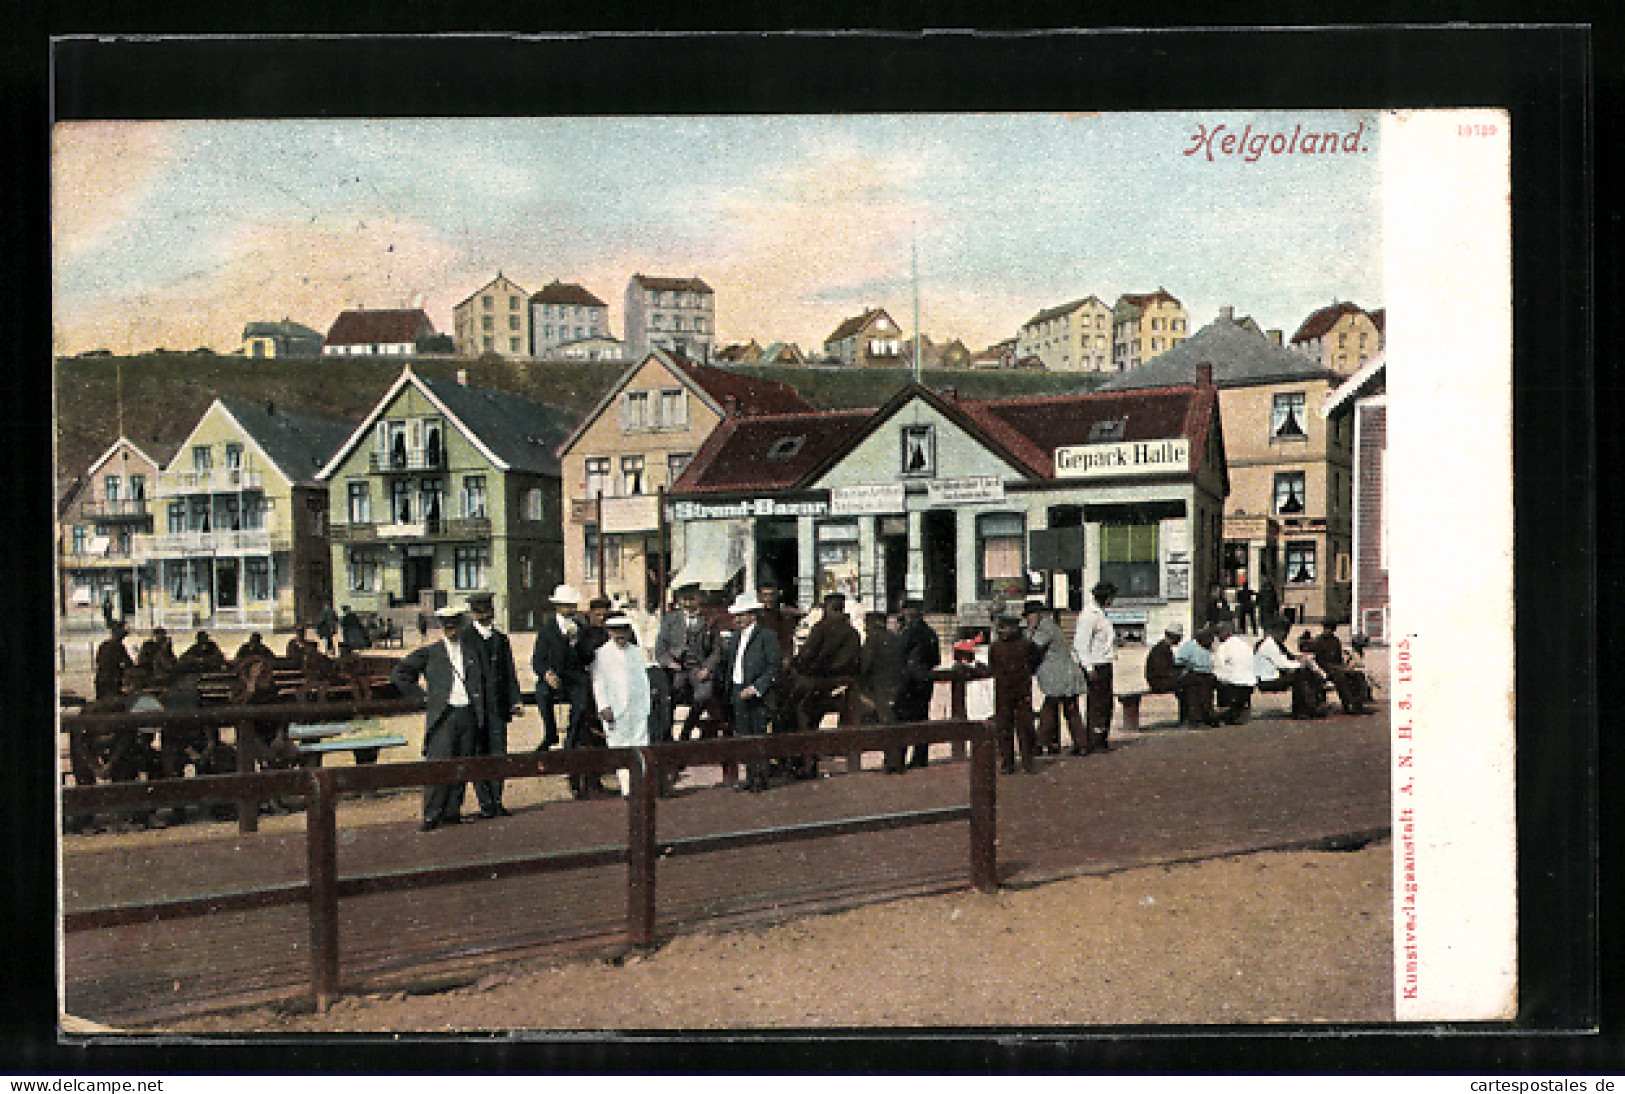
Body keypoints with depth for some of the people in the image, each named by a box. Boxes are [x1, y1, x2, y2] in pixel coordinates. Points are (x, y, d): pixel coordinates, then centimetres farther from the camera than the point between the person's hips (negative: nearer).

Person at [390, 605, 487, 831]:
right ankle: (431, 816, -10)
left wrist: (480, 709, 15)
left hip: (468, 715, 4)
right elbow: (398, 674, 7)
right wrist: (420, 696, 3)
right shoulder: (429, 653, 6)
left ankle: (452, 812, 12)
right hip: (443, 717, -4)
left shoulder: (471, 652, 16)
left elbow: (480, 681, 29)